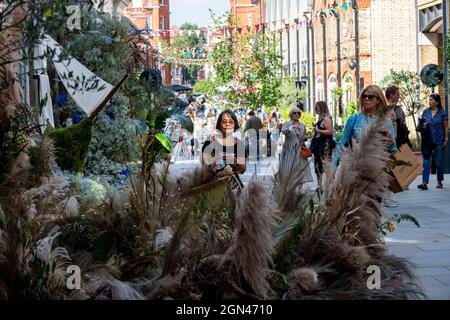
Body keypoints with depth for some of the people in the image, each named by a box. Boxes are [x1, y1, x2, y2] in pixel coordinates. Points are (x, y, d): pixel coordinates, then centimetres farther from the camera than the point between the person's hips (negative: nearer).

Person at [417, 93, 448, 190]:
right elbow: (421, 123, 15)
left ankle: (439, 181, 22)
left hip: (439, 141, -2)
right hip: (427, 140, 2)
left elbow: (446, 127, -1)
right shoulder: (425, 111, 5)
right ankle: (424, 183, -12)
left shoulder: (443, 113, -4)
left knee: (439, 162, 7)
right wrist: (423, 126, -8)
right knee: (426, 161, -6)